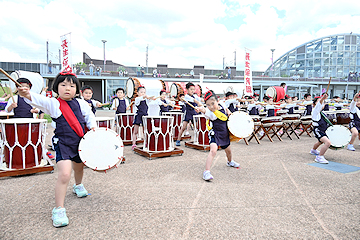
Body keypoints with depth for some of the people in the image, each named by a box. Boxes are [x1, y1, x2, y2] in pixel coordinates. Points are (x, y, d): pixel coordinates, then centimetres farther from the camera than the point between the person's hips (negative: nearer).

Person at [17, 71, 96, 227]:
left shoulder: (81, 103, 2)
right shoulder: (53, 104, -10)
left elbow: (89, 115, 16)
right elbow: (41, 101, -31)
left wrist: (92, 126, -1)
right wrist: (28, 95, -51)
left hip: (80, 142, 5)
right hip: (63, 143, -5)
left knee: (78, 166, 27)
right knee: (64, 173, -20)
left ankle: (78, 186, 60)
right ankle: (58, 210, -5)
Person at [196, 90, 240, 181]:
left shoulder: (222, 106, -8)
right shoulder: (210, 113, -28)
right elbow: (205, 110, -53)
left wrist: (229, 112, -1)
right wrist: (200, 109, -74)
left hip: (225, 134, 7)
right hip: (215, 134, -6)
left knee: (228, 150, 27)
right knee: (213, 150, -30)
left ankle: (230, 161, 60)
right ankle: (206, 172, -26)